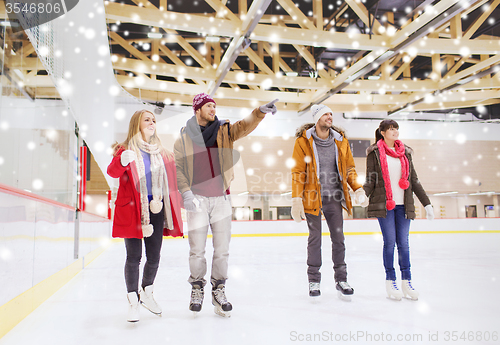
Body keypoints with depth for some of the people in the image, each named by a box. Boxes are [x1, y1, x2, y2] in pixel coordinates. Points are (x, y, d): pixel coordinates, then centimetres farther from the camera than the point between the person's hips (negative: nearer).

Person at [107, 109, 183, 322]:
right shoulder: (126, 150, -3)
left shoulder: (162, 153, 15)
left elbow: (171, 180, 24)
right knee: (134, 257, -1)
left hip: (155, 209, 5)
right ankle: (133, 302, 15)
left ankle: (146, 293, 32)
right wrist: (122, 161, -41)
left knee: (154, 257, 9)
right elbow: (112, 172, -21)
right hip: (132, 209, -4)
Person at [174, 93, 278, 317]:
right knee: (197, 249, 4)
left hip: (221, 198, 1)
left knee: (222, 249, 5)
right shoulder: (183, 138, 4)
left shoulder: (225, 131, 6)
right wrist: (185, 191, -11)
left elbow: (245, 126, -11)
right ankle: (197, 287, 24)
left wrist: (260, 112, -28)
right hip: (197, 199, -1)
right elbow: (178, 167, 2)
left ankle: (218, 290, 20)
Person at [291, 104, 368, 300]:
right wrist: (296, 200, -15)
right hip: (312, 197, -3)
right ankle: (314, 281, 19)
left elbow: (349, 168, 11)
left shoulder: (341, 141, 5)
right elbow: (298, 173, -8)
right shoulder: (303, 142, -6)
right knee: (315, 238, 6)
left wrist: (358, 189, -3)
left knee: (338, 237, 7)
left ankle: (341, 279, 20)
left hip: (334, 198, 3)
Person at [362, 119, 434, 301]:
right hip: (383, 204, -3)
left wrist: (426, 203, 11)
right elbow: (370, 180, -2)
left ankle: (406, 281, 11)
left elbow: (414, 181, 15)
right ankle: (390, 282, 7)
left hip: (403, 204, 3)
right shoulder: (375, 152, 3)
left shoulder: (405, 152, 15)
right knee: (390, 241, -4)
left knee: (403, 242, 3)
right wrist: (363, 194, -22)